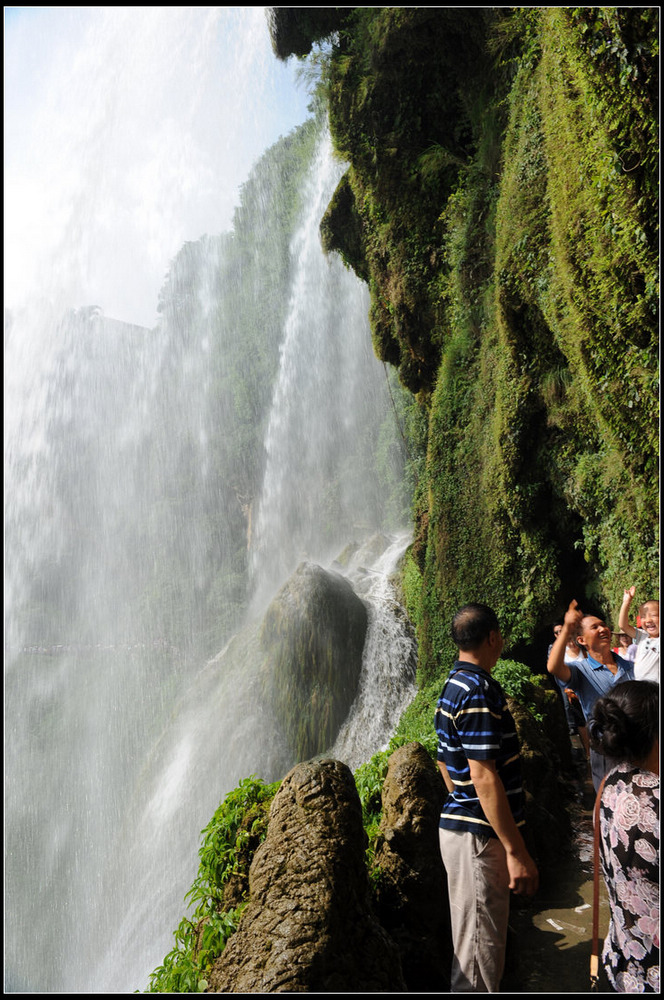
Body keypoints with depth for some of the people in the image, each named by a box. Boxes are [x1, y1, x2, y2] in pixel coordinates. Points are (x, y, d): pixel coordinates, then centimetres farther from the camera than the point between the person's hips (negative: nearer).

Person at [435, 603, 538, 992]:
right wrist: (517, 851, -20)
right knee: (480, 948, 3)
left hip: (462, 825, 10)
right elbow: (484, 777, -25)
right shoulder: (478, 691, -22)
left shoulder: (454, 686, 10)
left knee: (482, 943, 23)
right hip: (479, 835, -10)